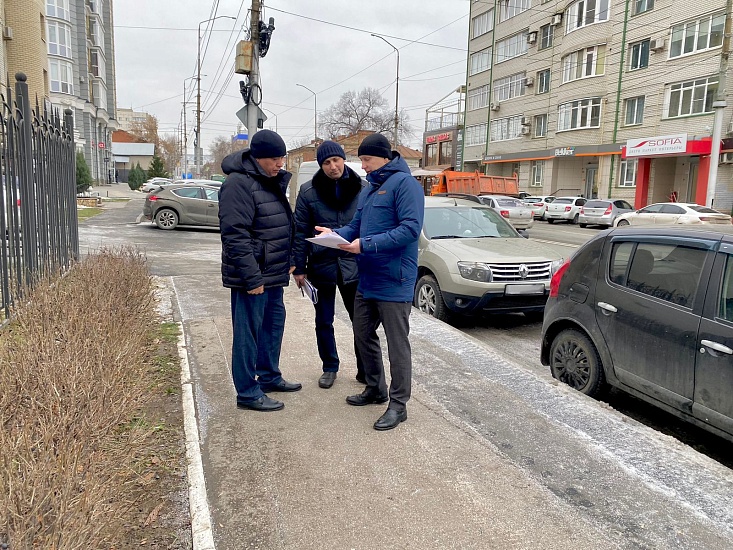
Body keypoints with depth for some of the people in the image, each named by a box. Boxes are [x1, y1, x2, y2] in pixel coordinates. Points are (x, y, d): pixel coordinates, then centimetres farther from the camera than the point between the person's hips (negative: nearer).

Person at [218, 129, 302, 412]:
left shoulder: (271, 182, 14)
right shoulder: (239, 184, -17)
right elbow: (235, 236, -23)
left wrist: (288, 261, 18)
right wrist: (252, 278, -24)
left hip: (272, 273, 10)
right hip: (251, 276, -10)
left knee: (273, 324, 19)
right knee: (248, 332, -2)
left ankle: (269, 376, 35)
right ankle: (247, 393, 9)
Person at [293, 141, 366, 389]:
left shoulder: (361, 189, 0)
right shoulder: (309, 191, -2)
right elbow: (301, 232, -1)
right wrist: (299, 267, -3)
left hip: (354, 265, 0)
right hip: (322, 265, 0)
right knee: (323, 322, 11)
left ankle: (365, 370, 21)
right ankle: (330, 367, 29)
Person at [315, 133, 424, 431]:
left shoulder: (404, 184, -13)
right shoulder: (369, 188, 15)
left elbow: (410, 228, -22)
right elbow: (356, 226, 18)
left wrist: (366, 245, -24)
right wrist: (336, 233, -3)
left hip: (394, 282, -9)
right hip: (367, 280, 9)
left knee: (397, 344, 1)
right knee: (363, 334, 18)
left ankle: (398, 404, 14)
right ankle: (375, 389, 36)